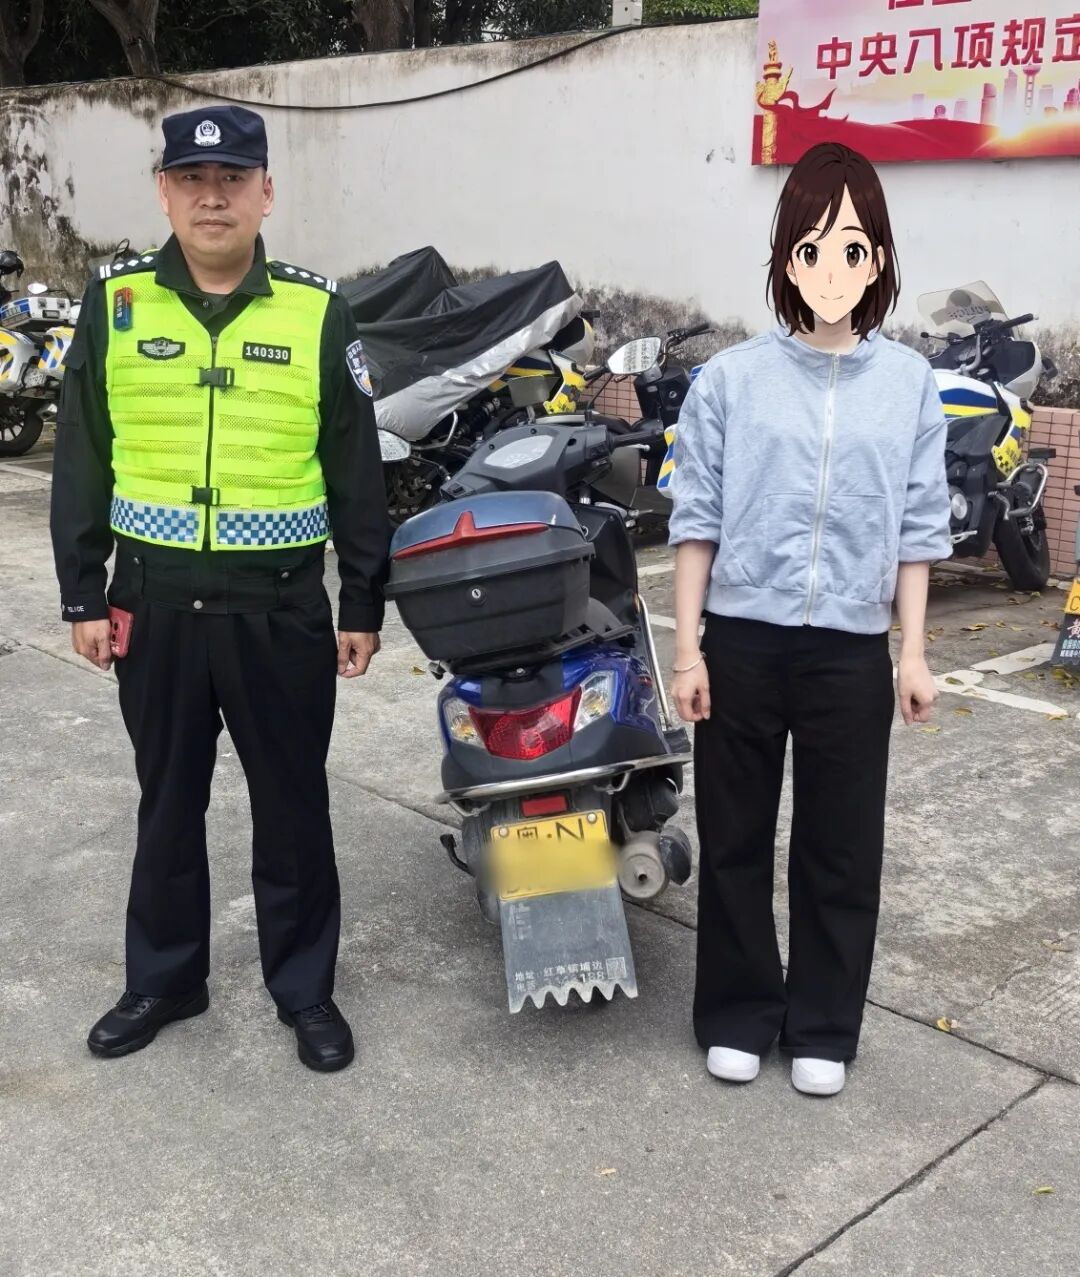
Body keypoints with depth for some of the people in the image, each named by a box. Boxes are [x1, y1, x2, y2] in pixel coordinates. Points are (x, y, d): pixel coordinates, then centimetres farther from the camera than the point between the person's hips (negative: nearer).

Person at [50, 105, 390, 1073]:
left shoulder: (318, 312, -1)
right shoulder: (114, 303, 2)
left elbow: (356, 473, 2)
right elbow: (80, 464, 5)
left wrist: (364, 604, 1)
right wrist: (82, 595, 2)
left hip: (280, 603, -1)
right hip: (155, 600, 2)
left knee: (292, 806, 10)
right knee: (168, 803, 15)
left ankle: (305, 988, 27)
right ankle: (164, 978, 33)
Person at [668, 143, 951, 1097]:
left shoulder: (910, 383, 2)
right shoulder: (731, 378, -3)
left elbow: (918, 528, 4)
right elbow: (697, 519, -1)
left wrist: (913, 653, 2)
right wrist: (687, 646, -3)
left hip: (851, 650, 1)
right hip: (743, 641, -1)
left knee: (841, 847, 10)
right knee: (735, 838, 11)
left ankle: (822, 1029, 28)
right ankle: (737, 1015, 29)